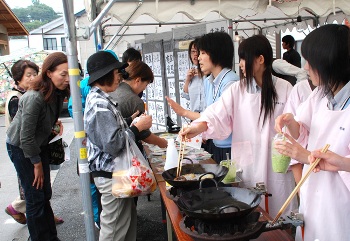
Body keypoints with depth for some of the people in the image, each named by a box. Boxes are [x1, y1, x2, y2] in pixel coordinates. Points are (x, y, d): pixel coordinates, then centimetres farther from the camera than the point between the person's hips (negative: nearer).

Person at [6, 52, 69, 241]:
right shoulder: (34, 97, -32)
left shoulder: (58, 91, -9)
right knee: (36, 198, -1)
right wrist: (37, 163, -16)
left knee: (45, 194, 14)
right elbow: (26, 136, -25)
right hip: (21, 147, -7)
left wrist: (54, 121, -3)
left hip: (39, 144, 7)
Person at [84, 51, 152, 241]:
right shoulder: (100, 104, -21)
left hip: (111, 171, 10)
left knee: (128, 217, 21)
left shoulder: (97, 97, 11)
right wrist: (138, 127, -16)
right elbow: (113, 144, -26)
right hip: (111, 175, -10)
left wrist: (131, 123, 10)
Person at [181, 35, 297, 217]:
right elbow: (218, 115, -10)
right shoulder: (237, 89, 3)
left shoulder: (284, 88, -1)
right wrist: (200, 126, -29)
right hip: (247, 164, 1)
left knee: (279, 214, 9)